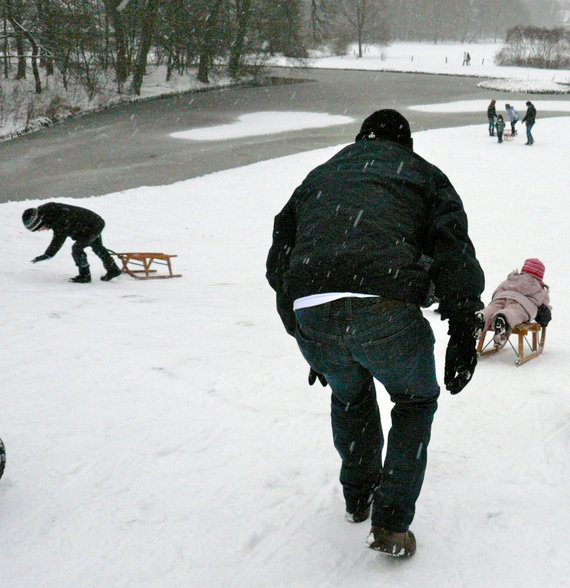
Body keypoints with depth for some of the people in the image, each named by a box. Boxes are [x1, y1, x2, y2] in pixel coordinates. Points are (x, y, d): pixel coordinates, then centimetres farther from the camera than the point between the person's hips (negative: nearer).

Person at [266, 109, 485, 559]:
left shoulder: (318, 176, 34)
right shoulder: (423, 173, 24)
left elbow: (278, 259, 31)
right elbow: (454, 251, 8)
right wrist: (463, 333, 6)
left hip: (307, 312, 4)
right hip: (383, 308, -3)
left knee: (349, 396, 34)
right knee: (415, 400, 23)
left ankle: (357, 497, 46)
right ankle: (390, 522, 17)